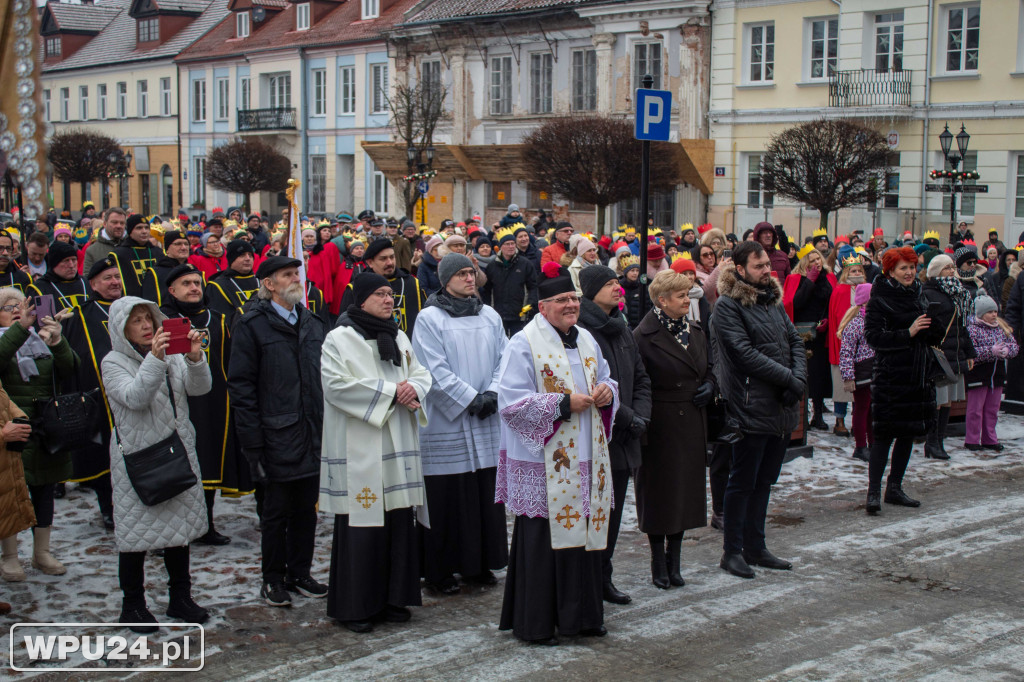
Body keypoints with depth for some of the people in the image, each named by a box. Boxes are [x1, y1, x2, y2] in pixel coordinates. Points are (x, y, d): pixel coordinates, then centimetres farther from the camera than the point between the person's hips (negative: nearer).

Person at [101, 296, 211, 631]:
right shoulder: (114, 363, -6)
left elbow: (199, 387, -5)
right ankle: (133, 605, 13)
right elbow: (134, 397, -24)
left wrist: (195, 358, -24)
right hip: (136, 457, -5)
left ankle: (180, 598, 24)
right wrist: (154, 359, -35)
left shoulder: (171, 356, 8)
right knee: (136, 532, 0)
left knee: (179, 526, 11)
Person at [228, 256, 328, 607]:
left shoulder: (313, 323, 13)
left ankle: (300, 573, 24)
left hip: (314, 434, 5)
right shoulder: (252, 325, -5)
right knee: (276, 511, 4)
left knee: (306, 508, 12)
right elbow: (240, 384, -9)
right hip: (277, 436, -5)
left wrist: (329, 426, 7)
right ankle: (273, 580, 17)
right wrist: (252, 440, -14)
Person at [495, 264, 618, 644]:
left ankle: (580, 614, 21)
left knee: (584, 532, 9)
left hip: (584, 460, 7)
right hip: (543, 463, -7)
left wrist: (607, 391, 0)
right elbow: (512, 402, -16)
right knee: (542, 540, -3)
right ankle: (534, 623, 8)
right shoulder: (524, 345, -9)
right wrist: (563, 404, -18)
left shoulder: (586, 340, 13)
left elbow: (604, 379, 25)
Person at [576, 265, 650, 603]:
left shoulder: (622, 331, 14)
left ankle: (603, 578, 23)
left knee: (613, 510, 13)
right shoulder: (581, 331, -14)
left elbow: (641, 378, 18)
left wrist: (641, 416, 1)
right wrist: (628, 419, -14)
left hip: (623, 439, 8)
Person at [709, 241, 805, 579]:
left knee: (764, 481, 15)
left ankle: (755, 547, 25)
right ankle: (733, 551, 11)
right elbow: (745, 353, -18)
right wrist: (787, 378, -16)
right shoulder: (727, 305, -10)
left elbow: (795, 342, 11)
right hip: (751, 408, -8)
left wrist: (799, 379, -7)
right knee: (742, 482, 1)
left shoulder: (773, 300, 14)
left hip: (782, 408, 8)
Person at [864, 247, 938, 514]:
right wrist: (908, 333, -23)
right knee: (884, 434, -8)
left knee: (908, 432, 11)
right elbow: (873, 337, -17)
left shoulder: (919, 296, 13)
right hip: (889, 376, -7)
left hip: (919, 374, 7)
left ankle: (894, 488, 21)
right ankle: (874, 491, -4)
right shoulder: (879, 299, -8)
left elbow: (933, 335, 23)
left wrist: (935, 327, 0)